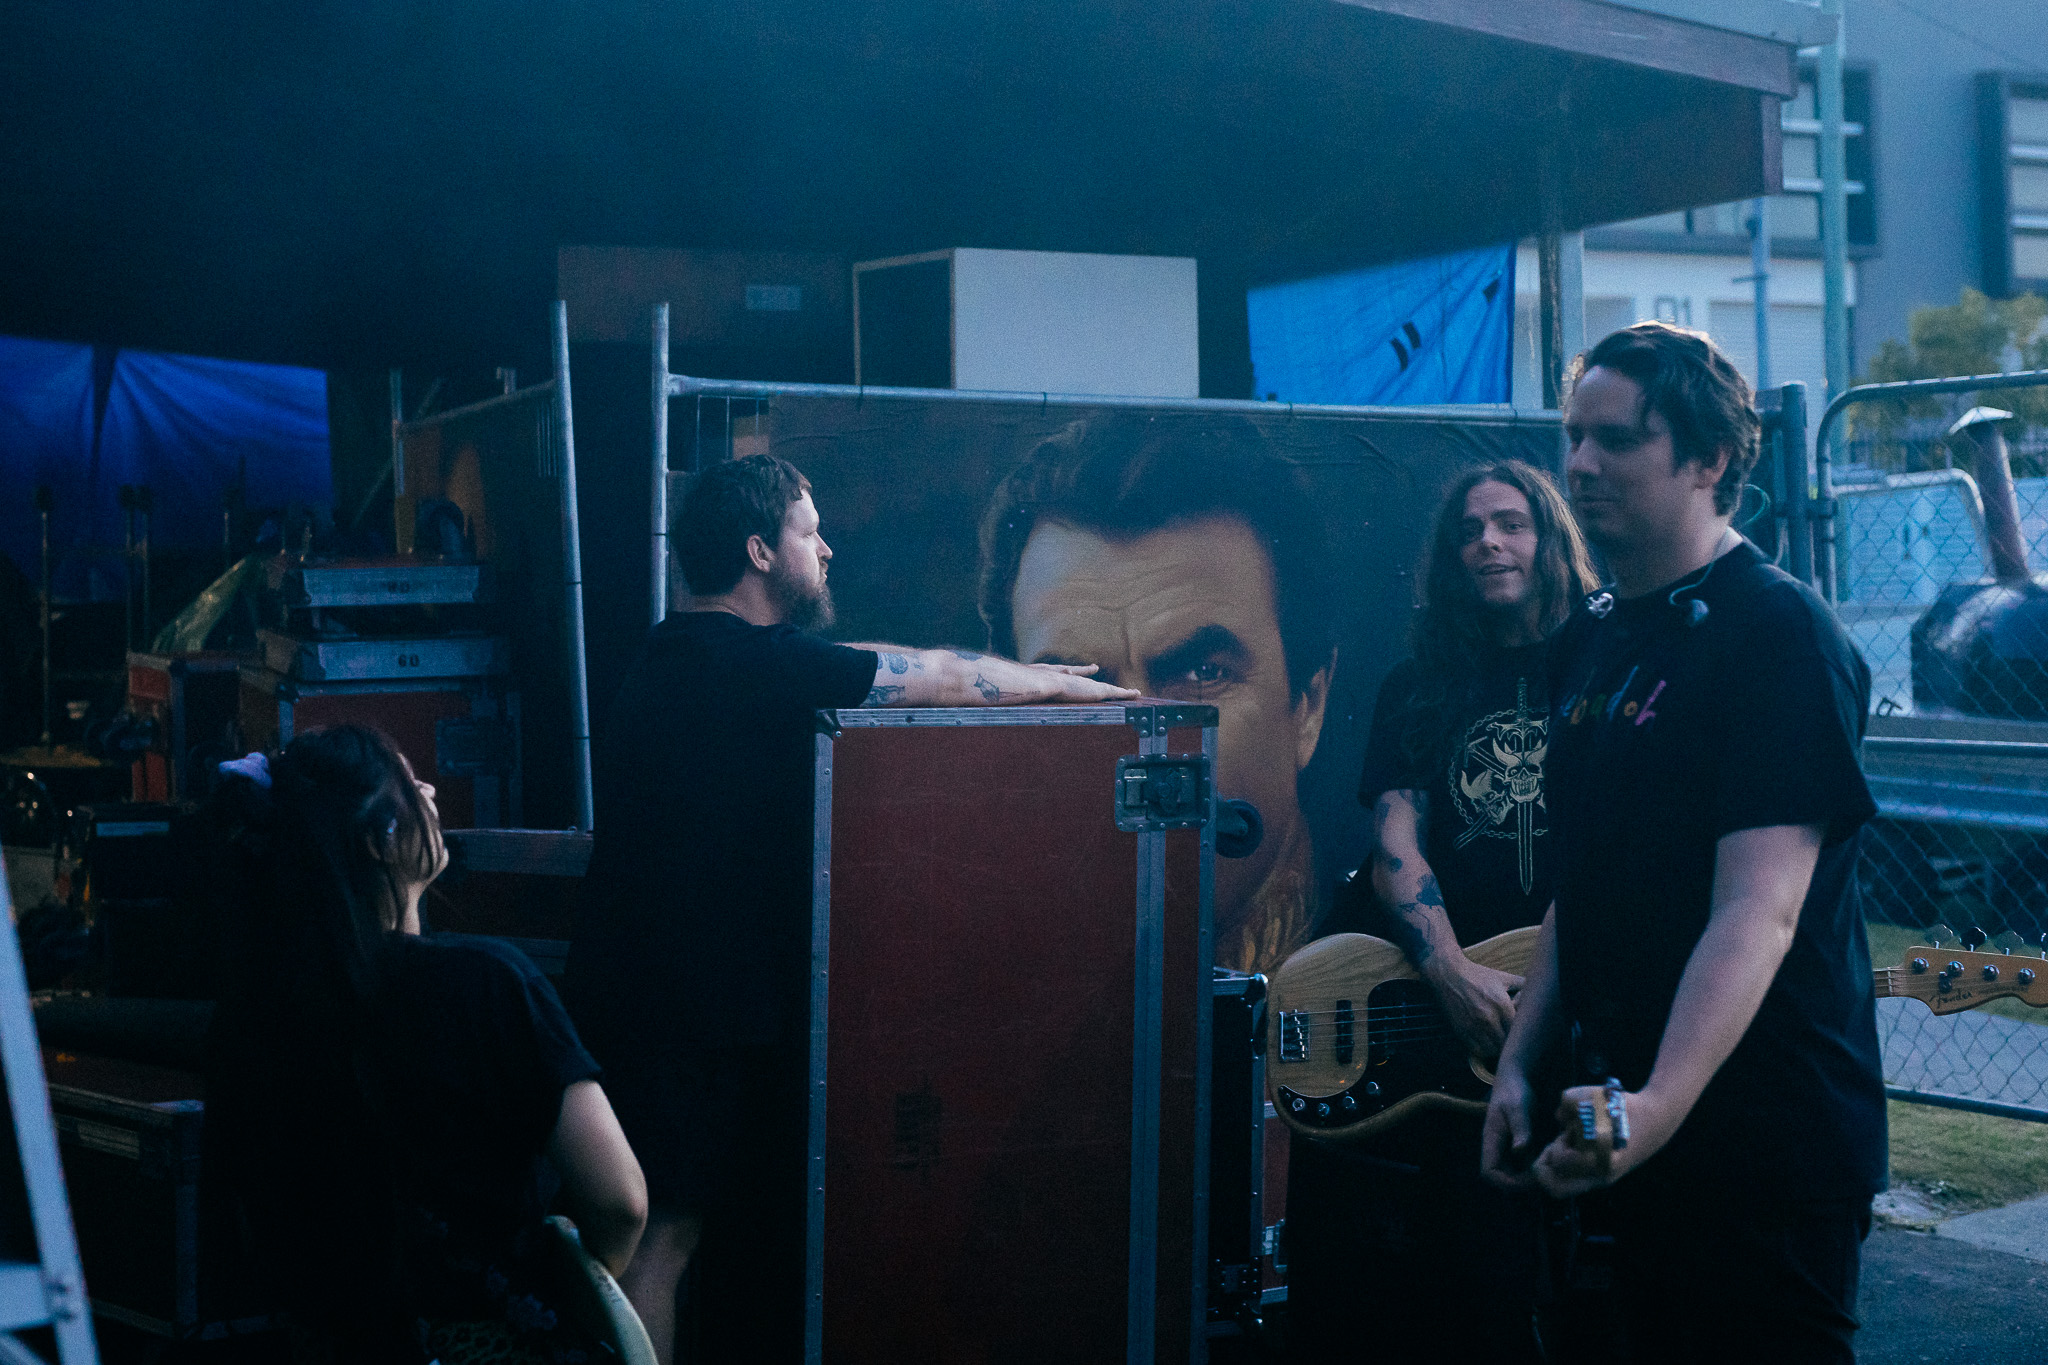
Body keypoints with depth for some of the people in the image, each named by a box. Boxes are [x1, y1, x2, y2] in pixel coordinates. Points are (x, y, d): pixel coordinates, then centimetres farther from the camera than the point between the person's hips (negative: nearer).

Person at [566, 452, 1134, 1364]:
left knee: (662, 1226, 14)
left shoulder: (684, 657, 14)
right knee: (666, 1231, -5)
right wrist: (1064, 686, 6)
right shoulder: (751, 663, -17)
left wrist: (1037, 678, 21)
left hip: (634, 990, 10)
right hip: (679, 1011, -10)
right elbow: (938, 679, -9)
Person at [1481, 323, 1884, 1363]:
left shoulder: (1781, 633, -14)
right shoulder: (1588, 642, 12)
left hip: (1765, 1146, -8)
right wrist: (1521, 1064, 10)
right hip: (1627, 1124, 8)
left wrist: (1662, 1103, -35)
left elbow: (1759, 908, -24)